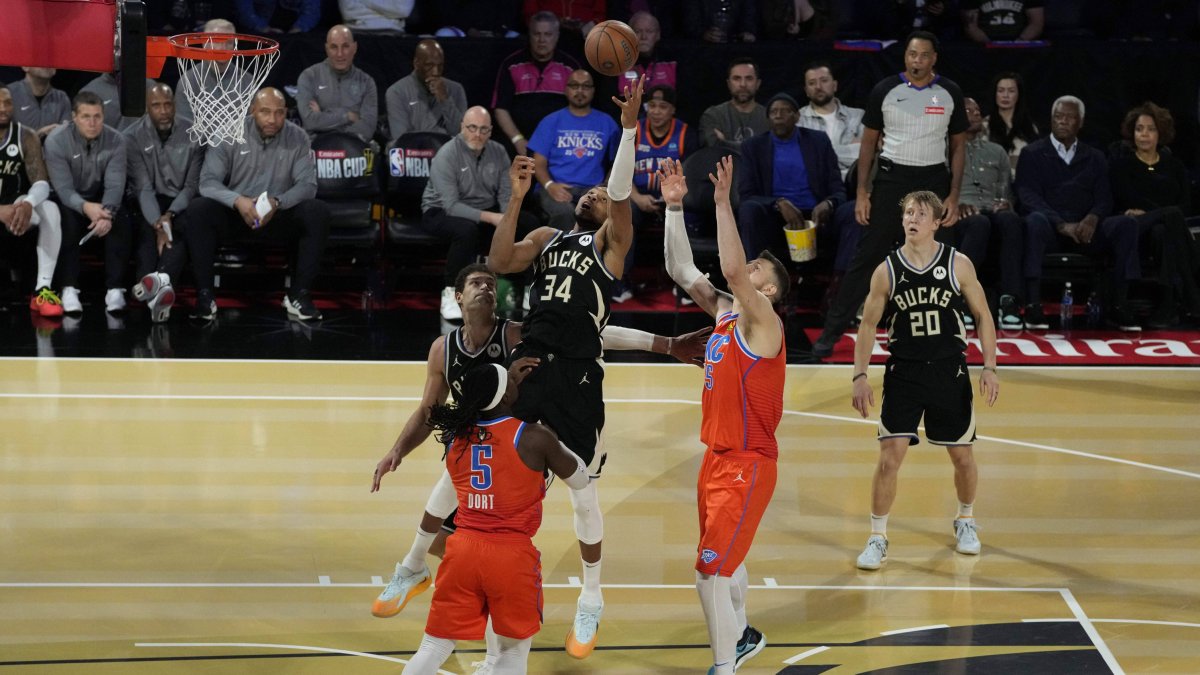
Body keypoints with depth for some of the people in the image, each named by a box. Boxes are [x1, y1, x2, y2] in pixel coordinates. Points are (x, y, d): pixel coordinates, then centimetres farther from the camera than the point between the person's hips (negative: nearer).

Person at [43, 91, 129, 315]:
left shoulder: (115, 140, -11)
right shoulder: (56, 141, -17)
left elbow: (114, 185, -18)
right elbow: (63, 188, -22)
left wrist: (106, 212, -39)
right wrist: (85, 207, -43)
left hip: (102, 199, 2)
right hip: (70, 201, -2)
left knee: (120, 223, -29)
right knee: (68, 221, -35)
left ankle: (115, 289, -27)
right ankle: (69, 289, -33)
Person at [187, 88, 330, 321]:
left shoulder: (298, 138, -4)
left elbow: (307, 184, -10)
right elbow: (208, 181, -13)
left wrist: (277, 202, -31)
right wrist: (237, 201, -34)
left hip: (279, 216, 1)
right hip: (234, 213, -1)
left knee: (318, 212, -27)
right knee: (198, 210, -30)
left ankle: (299, 294, -19)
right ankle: (204, 294, -22)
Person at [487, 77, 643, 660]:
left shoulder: (611, 241, 8)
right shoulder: (546, 238, 19)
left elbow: (621, 193, -10)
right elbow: (499, 262, 3)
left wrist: (629, 127, -20)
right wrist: (516, 198, -3)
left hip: (577, 374, -3)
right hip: (529, 361, 3)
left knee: (581, 487, 2)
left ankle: (592, 601, 16)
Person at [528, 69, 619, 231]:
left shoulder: (606, 123, 16)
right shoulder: (551, 122, 13)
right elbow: (539, 163, 7)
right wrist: (549, 185, -14)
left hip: (592, 188, 1)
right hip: (557, 188, -1)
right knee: (564, 213, -38)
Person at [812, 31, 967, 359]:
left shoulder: (950, 94, 1)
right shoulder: (885, 91, -1)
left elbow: (958, 147, 6)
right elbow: (869, 142, 4)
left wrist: (954, 196, -1)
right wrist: (862, 192, -2)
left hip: (933, 182, 1)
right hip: (891, 179, -1)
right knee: (866, 257, -3)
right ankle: (832, 331, 1)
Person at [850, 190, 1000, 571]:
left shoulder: (958, 265, -6)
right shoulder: (887, 271, -5)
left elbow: (983, 315, 2)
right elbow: (868, 325, 4)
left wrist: (989, 367, -5)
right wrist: (860, 375, -3)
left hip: (949, 373, 1)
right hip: (903, 374, -1)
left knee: (963, 455, 10)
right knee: (890, 457, -9)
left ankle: (966, 521, 37)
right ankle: (877, 538, 3)